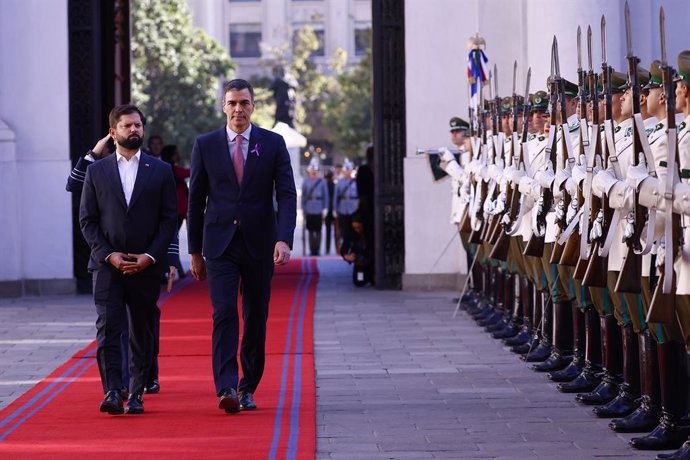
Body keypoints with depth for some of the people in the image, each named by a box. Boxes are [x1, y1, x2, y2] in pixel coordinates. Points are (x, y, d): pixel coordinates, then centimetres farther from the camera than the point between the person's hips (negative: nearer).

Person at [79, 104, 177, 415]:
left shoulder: (160, 170, 7)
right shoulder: (96, 171, 7)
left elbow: (169, 219, 4)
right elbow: (87, 220, 5)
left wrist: (151, 256, -9)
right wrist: (108, 255, -8)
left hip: (146, 266, 1)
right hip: (107, 265, -1)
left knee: (142, 334, 6)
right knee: (108, 329, -12)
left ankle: (136, 395, 14)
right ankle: (113, 394, -17)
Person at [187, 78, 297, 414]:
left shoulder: (273, 144, 2)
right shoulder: (205, 145, 4)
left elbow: (287, 195, -3)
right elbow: (196, 200, 8)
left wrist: (284, 240, -18)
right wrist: (195, 251, 7)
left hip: (259, 245, 1)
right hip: (220, 245, -1)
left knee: (256, 319, 7)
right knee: (224, 314, -14)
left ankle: (248, 388, 19)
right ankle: (226, 389, -21)